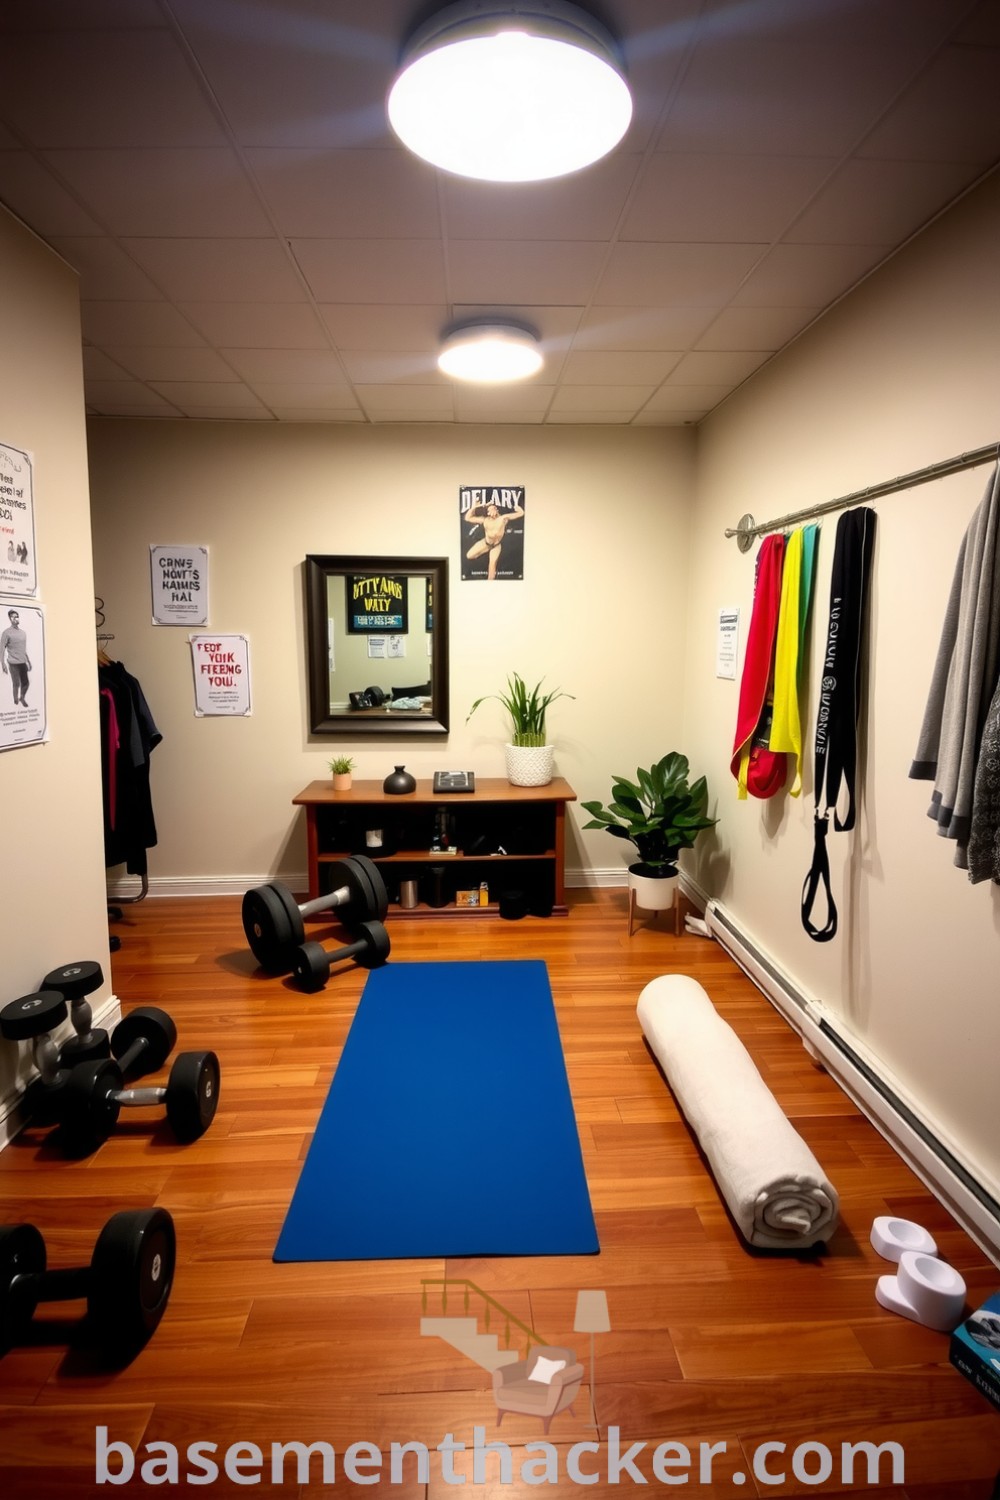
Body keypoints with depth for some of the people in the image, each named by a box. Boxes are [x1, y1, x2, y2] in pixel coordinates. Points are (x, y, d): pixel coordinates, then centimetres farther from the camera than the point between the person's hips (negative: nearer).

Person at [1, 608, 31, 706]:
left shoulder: (23, 632, 13)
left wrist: (28, 662, 20)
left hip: (23, 662, 6)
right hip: (13, 663, -5)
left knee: (25, 683, 9)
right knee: (16, 684, 0)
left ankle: (22, 698, 32)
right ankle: (16, 700, 17)